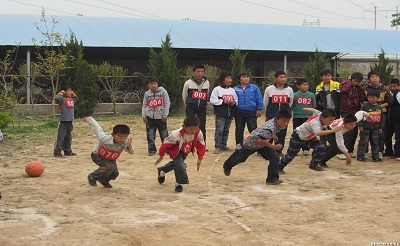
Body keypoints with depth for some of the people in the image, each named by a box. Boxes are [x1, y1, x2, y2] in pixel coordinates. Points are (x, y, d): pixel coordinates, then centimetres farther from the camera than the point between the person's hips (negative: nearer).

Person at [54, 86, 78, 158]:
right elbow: (56, 98, -31)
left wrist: (73, 94, 19)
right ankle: (57, 152, -2)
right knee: (60, 138, -5)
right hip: (63, 121, -8)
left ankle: (67, 151, 25)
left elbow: (76, 98, 37)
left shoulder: (71, 100, 14)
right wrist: (61, 93, -15)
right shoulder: (62, 100, -9)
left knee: (68, 138, 16)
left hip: (70, 121, 8)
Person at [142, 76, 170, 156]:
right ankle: (151, 150, 10)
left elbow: (167, 104, 0)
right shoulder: (147, 94, 7)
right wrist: (143, 115, 1)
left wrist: (165, 115, -5)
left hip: (160, 117, -2)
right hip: (150, 117, 2)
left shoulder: (163, 92, -1)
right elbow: (144, 105, 12)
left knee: (164, 134, 3)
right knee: (150, 135, 1)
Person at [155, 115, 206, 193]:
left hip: (186, 151, 6)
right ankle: (179, 184, 2)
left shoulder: (199, 134, -30)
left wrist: (199, 159, -17)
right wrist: (161, 156, -16)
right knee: (179, 164, -23)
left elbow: (201, 146, -15)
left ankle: (162, 171, 54)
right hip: (176, 151, -6)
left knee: (176, 163, 24)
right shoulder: (176, 134, -40)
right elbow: (165, 144, -26)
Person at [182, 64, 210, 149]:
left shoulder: (206, 83, 4)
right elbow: (184, 95, 10)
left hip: (202, 107, 2)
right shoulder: (188, 83, -3)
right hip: (191, 107, -2)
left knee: (202, 127, 4)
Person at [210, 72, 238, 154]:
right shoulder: (217, 89, -3)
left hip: (230, 114, 5)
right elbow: (212, 100, -10)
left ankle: (223, 145, 20)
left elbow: (236, 100, 14)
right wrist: (223, 102, -14)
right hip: (220, 113, -5)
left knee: (226, 130, 11)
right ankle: (217, 146, -6)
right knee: (219, 130, -8)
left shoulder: (232, 90, 13)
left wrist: (234, 103, -9)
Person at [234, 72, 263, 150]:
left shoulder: (254, 88, 0)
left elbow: (259, 99, 0)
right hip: (239, 113, 2)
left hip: (251, 112, -2)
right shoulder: (235, 89, 2)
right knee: (239, 130, 11)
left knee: (253, 129, -1)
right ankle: (239, 144, 22)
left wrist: (259, 109, -5)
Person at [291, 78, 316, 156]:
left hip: (308, 117, 1)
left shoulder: (311, 95, 2)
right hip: (297, 117, -1)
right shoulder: (295, 95, -3)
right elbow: (292, 106, 1)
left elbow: (314, 106, 5)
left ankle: (306, 149, 15)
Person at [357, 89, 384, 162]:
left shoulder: (379, 107, 7)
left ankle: (375, 156, 18)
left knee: (375, 143, 10)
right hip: (365, 128, -4)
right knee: (363, 142, -1)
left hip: (375, 128, 5)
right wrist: (360, 125, -12)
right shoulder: (365, 106, -7)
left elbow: (381, 118, 14)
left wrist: (381, 127, 12)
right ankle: (360, 156, 3)